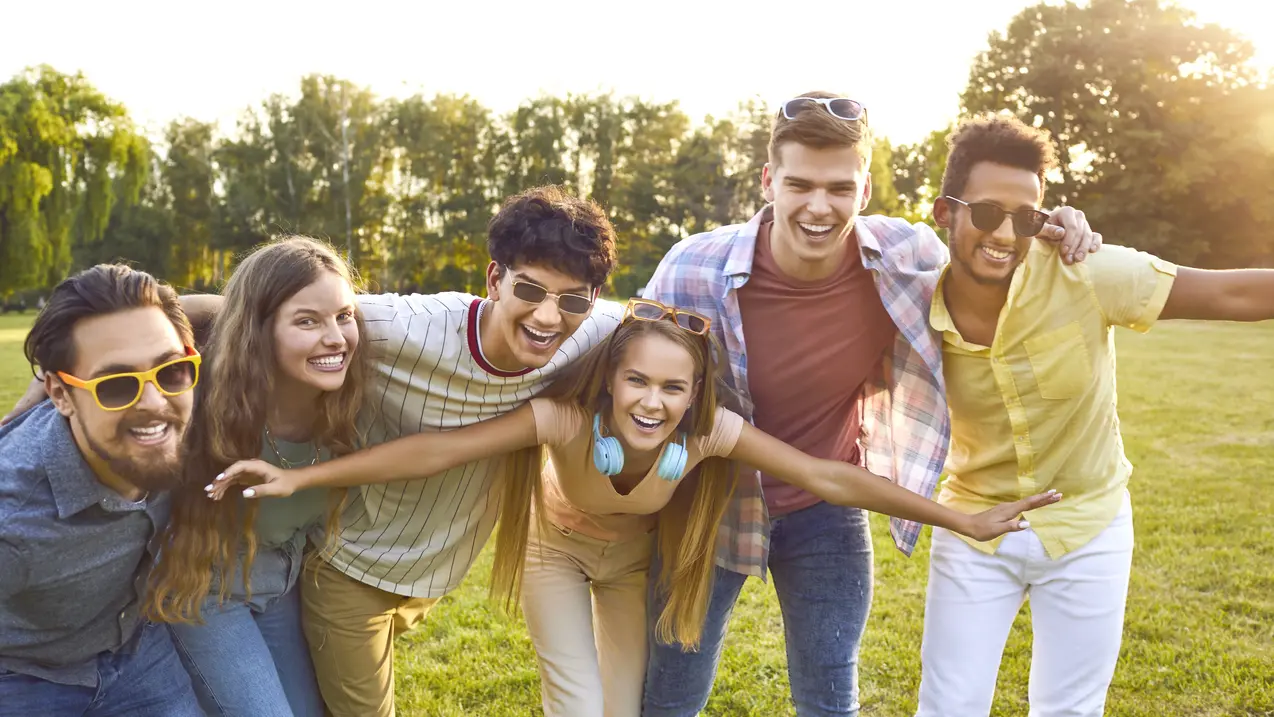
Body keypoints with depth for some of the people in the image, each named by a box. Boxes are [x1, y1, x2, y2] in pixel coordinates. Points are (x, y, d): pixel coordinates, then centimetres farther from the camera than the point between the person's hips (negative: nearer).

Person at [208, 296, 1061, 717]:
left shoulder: (715, 434, -34)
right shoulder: (566, 419, -39)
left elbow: (830, 479, -29)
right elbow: (436, 449, -41)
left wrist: (961, 520, -26)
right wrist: (302, 478, -44)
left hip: (635, 562, 2)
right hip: (560, 552, -2)